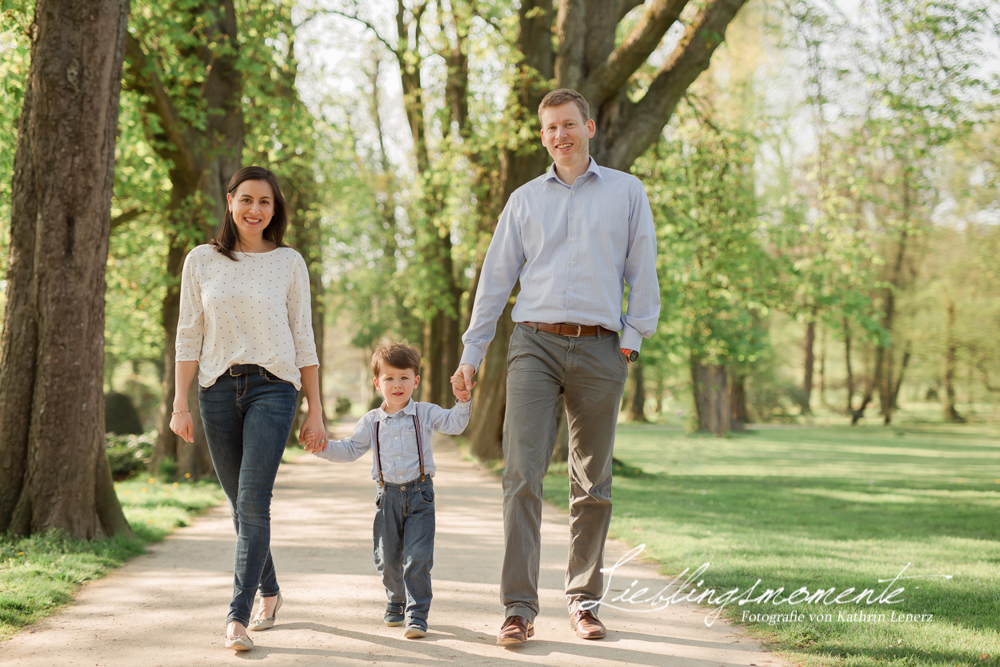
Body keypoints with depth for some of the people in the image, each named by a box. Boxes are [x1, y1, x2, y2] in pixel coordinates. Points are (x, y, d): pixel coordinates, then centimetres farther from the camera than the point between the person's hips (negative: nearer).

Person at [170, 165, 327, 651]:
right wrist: (179, 405, 0)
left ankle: (237, 617, -14)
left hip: (273, 387, -2)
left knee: (253, 501, -14)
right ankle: (269, 591, 31)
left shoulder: (289, 263, 6)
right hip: (218, 390, 2)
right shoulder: (201, 261, 8)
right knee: (241, 504, 10)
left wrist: (316, 410, 5)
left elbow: (303, 340, 7)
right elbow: (188, 337, 7)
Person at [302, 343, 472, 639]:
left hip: (419, 494, -3)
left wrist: (463, 401, -20)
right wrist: (324, 447, 0)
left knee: (417, 557, -11)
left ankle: (417, 614, -6)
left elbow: (454, 424, -3)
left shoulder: (425, 413, 2)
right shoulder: (371, 422, 8)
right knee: (387, 558, 9)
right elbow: (350, 450, 13)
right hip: (389, 495, 3)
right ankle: (396, 602, 34)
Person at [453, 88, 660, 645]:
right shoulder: (525, 200, 14)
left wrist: (634, 338, -1)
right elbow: (496, 278, 15)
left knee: (593, 485, 5)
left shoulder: (627, 192, 11)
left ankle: (584, 599, 17)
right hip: (535, 345, 0)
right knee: (522, 475, -11)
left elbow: (643, 271, 9)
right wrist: (472, 353, 10)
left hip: (599, 349, 0)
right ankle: (520, 607, -11)